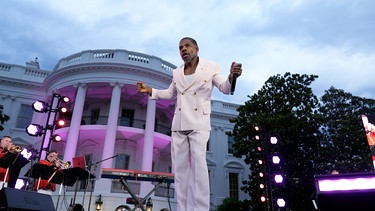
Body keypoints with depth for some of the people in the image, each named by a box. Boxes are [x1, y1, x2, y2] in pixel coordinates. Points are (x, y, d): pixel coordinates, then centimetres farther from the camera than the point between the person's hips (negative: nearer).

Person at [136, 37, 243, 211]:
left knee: (198, 163, -18)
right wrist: (150, 90, 13)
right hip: (179, 124, 5)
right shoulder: (177, 73, 12)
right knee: (180, 167, 2)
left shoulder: (211, 68, 0)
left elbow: (225, 89, 0)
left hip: (199, 123, -5)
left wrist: (231, 77, -23)